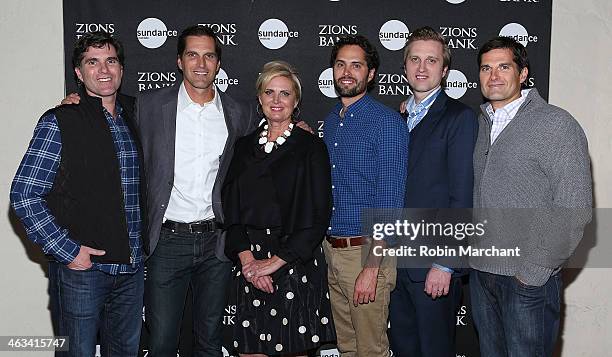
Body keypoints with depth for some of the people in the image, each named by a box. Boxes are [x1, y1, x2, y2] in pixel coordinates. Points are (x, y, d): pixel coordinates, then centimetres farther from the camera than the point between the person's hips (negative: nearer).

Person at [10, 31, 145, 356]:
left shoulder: (134, 114, 8)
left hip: (131, 267, 5)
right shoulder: (59, 122, -8)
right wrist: (66, 250, -14)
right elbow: (24, 195, -10)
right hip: (81, 268, -5)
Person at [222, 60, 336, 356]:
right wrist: (246, 257, -8)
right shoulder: (244, 146, 11)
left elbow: (319, 215, -8)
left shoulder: (311, 146, -1)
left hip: (296, 263, -3)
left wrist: (276, 261, -12)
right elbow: (231, 208, 6)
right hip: (250, 263, 3)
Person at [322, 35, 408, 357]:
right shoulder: (331, 121, 12)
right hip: (330, 248, 7)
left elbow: (390, 201, -18)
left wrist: (371, 267, -21)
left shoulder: (387, 122, -13)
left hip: (366, 251, -7)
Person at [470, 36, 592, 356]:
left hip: (529, 279, -5)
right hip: (480, 272, 6)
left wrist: (534, 272, -14)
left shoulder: (557, 124, -10)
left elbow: (574, 212, -13)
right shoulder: (478, 124, 9)